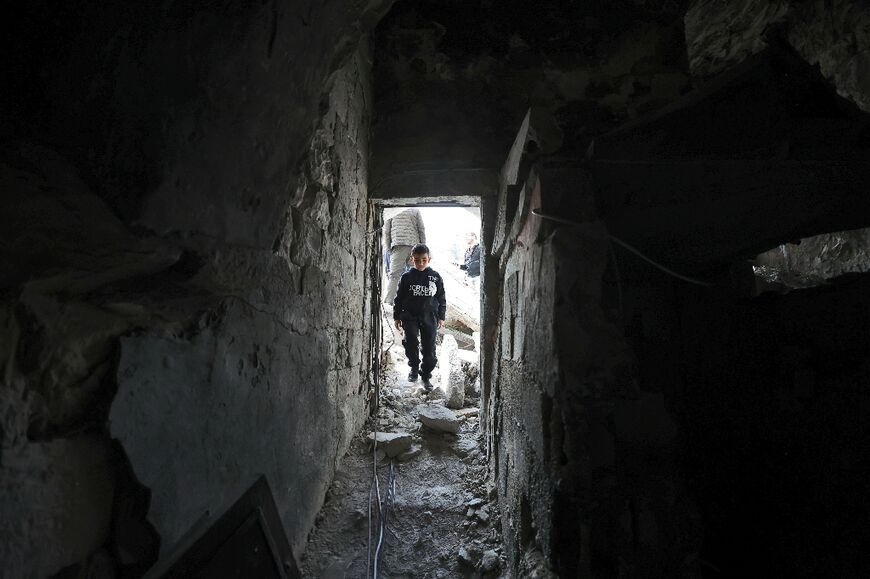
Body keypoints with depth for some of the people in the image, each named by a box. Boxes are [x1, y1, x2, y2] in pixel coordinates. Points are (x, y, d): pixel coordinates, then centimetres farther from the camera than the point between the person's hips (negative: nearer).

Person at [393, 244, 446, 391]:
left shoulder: (435, 277, 3)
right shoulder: (407, 277, 1)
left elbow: (441, 298, 10)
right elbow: (399, 298, 6)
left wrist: (441, 317, 8)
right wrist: (397, 316, 6)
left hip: (429, 317, 1)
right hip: (410, 316, -1)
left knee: (429, 348, 2)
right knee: (411, 342, -16)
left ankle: (426, 375, 18)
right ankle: (414, 367, 10)